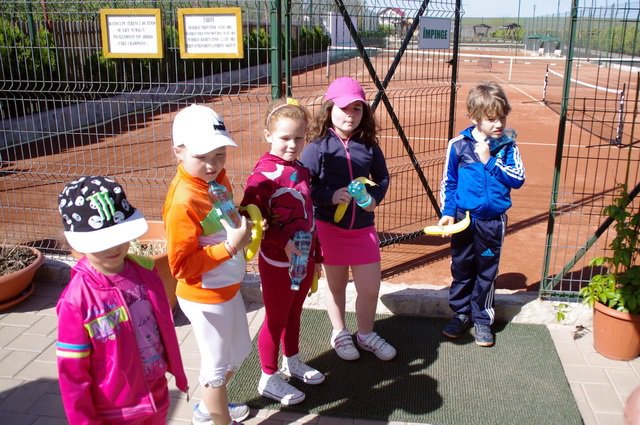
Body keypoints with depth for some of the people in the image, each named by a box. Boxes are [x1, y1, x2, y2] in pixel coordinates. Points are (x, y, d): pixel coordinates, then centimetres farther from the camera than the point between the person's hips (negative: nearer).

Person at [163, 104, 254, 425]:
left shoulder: (216, 178, -3)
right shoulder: (183, 202, -29)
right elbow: (181, 266, -26)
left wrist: (246, 220, -1)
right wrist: (230, 246, -32)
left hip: (227, 288, 9)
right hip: (205, 297, -9)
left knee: (237, 354, 26)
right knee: (217, 366, 13)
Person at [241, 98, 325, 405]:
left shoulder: (300, 169, 5)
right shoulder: (265, 171, -20)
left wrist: (316, 255, 16)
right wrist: (284, 243, -27)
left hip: (304, 258, 7)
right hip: (278, 262, -7)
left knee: (294, 313, 23)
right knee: (276, 318, 9)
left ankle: (292, 362, 44)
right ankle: (268, 379, 27)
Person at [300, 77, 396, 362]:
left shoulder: (369, 146, -1)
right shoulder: (318, 147, -11)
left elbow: (382, 177, 12)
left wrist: (375, 197, -6)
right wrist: (330, 196, -25)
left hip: (363, 227, 3)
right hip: (329, 227, -2)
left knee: (370, 288, 6)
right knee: (336, 284, 16)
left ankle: (366, 335, 34)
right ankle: (339, 334, 39)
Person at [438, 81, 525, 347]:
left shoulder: (507, 146, -3)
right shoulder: (458, 145, -5)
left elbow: (518, 179, -13)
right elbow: (448, 182, 3)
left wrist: (489, 161, -18)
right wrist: (447, 212, -3)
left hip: (493, 221, 0)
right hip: (463, 218, 0)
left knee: (487, 272, 10)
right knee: (461, 269, 12)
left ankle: (482, 319, 25)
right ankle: (461, 314, 30)